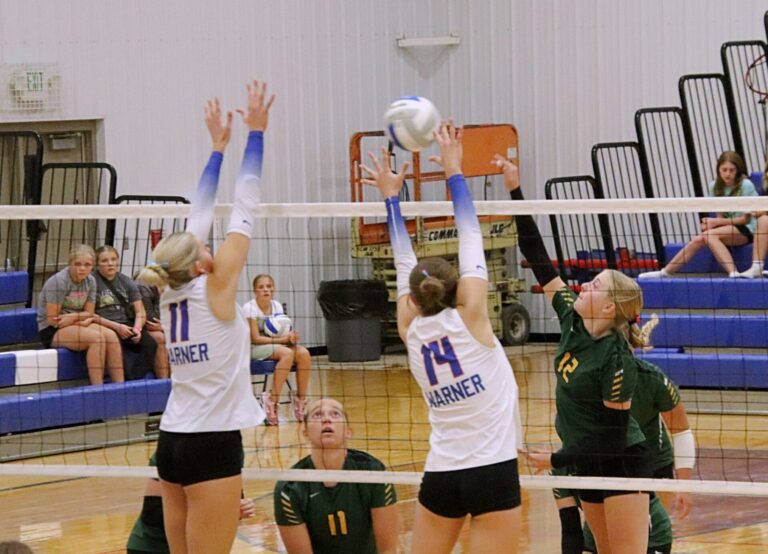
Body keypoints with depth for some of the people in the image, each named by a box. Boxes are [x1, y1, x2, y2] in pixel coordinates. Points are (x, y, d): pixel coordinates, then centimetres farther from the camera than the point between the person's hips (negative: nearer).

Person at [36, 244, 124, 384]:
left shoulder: (90, 281, 5)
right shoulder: (58, 282, -15)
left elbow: (89, 314, 5)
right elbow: (52, 320, -16)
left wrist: (73, 317, -16)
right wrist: (80, 318, -12)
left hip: (77, 325, 6)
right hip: (51, 332, -6)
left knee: (110, 335, -22)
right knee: (96, 337, -30)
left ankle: (119, 385, -25)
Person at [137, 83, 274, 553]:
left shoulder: (172, 292, 6)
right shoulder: (215, 289, -10)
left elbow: (200, 217, 16)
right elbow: (244, 210, -7)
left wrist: (218, 146, 23)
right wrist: (256, 132, -1)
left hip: (172, 442, 7)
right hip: (212, 444, -7)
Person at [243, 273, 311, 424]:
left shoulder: (277, 306, 5)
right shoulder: (249, 308, -12)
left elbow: (281, 333, 4)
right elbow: (255, 338, -16)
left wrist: (290, 336, -21)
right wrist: (282, 339, -20)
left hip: (276, 345, 6)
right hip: (255, 349, -6)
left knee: (304, 353, -23)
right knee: (287, 353, -34)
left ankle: (301, 399, -15)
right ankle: (272, 399, -29)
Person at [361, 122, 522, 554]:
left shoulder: (411, 332, 6)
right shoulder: (469, 319, -4)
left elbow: (405, 263, 18)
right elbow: (471, 237, 1)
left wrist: (391, 196, 28)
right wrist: (454, 171, 9)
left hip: (441, 474, 4)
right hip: (493, 470, -4)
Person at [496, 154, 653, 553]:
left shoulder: (617, 360, -21)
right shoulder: (572, 320, -2)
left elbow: (613, 436, -19)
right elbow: (539, 259, 0)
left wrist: (557, 459, -16)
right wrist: (515, 191, -5)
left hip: (622, 465, -8)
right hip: (588, 465, 8)